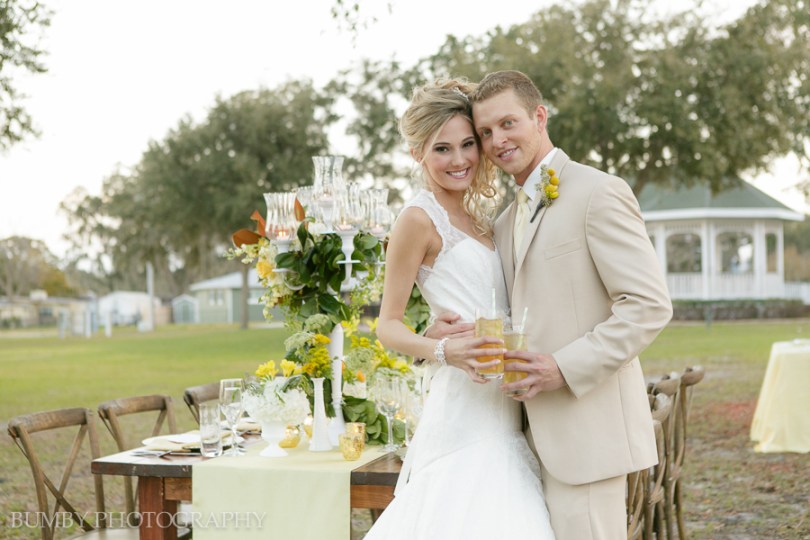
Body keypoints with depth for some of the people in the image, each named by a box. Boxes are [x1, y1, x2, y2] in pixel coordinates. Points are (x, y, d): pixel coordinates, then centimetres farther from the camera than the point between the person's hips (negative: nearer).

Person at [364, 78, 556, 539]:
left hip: (502, 408, 8)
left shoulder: (477, 217, 16)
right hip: (465, 406, -7)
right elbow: (388, 325, -8)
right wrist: (446, 352, -24)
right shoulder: (420, 218, -7)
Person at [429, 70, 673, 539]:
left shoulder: (598, 193, -9)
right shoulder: (508, 222, 18)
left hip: (587, 428, -8)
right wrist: (450, 333, 3)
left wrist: (564, 369, -20)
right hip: (539, 435, 8)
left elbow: (650, 305, -15)